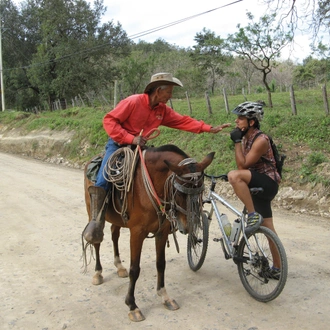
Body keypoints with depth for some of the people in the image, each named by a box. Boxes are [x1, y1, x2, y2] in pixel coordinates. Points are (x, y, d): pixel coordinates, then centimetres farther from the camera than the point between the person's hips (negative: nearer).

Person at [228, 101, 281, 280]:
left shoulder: (261, 140, -18)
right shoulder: (246, 138, 9)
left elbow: (243, 165, -22)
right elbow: (242, 165, 7)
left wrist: (237, 142, -20)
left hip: (267, 183, -9)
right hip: (257, 186, 9)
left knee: (234, 175, -33)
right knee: (268, 228, 13)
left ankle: (254, 215, -21)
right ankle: (277, 269, 25)